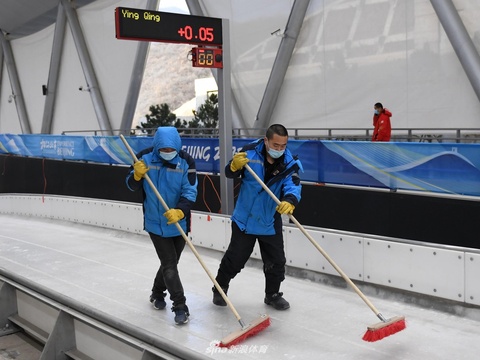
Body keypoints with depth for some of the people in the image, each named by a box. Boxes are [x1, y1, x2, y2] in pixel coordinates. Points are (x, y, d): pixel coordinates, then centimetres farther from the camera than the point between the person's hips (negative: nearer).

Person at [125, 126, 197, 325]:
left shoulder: (186, 162, -14)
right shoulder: (145, 158, -12)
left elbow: (190, 192, -17)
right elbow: (132, 186, -3)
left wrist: (179, 211, -34)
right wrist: (137, 175, -25)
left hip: (179, 222, 2)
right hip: (156, 223, -1)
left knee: (170, 262, 18)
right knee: (170, 265, -4)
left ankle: (157, 293, 43)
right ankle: (180, 307, 7)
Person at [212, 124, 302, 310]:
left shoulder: (290, 163, -12)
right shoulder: (250, 152, -15)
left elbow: (293, 186, -26)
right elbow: (229, 173, -5)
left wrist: (290, 201, -49)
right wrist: (235, 165, -29)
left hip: (270, 222, 2)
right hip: (244, 218, -2)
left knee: (276, 261, 10)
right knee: (235, 258, 9)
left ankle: (272, 294, 34)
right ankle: (220, 288, 34)